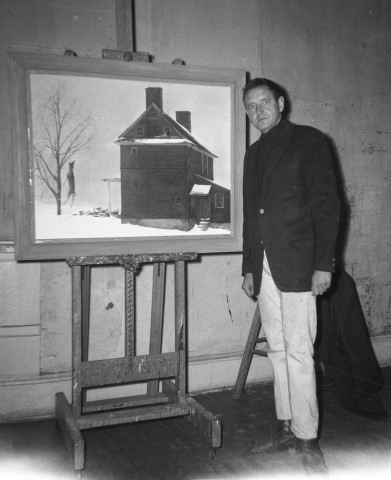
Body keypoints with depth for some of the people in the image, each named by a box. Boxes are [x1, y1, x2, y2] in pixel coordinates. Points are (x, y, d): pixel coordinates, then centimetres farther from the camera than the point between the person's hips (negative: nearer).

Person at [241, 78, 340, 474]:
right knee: (278, 351, 10)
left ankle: (307, 439, 5)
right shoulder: (253, 154, 19)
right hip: (264, 266, 6)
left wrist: (323, 263, -13)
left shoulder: (308, 141, 0)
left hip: (297, 265, -6)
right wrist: (248, 267, 15)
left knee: (299, 353, -5)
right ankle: (286, 429, 19)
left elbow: (327, 203, -6)